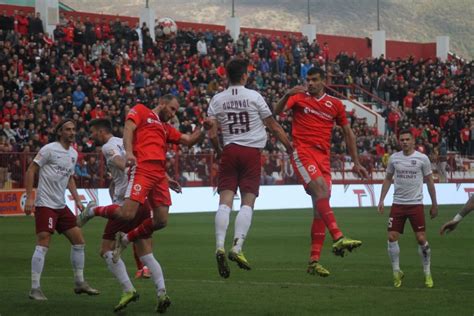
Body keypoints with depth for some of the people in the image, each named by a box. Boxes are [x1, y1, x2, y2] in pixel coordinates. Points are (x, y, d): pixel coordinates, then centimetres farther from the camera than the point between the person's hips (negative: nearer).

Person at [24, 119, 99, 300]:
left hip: (61, 206, 8)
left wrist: (77, 199, 15)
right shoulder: (50, 149, -10)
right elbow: (31, 170, -9)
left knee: (79, 241, 9)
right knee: (43, 245, -14)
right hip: (45, 204, -8)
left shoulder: (74, 154, 12)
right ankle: (35, 289, -10)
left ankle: (79, 283, 20)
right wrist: (29, 197, -15)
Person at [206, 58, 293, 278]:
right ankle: (237, 248, -13)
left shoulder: (217, 99, 6)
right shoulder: (254, 97, 1)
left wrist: (218, 151, 19)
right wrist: (290, 147, 15)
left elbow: (211, 133, 2)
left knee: (225, 201, -2)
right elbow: (273, 126, 5)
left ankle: (220, 246, -15)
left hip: (230, 151, 2)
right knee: (247, 202, -2)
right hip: (252, 151, -2)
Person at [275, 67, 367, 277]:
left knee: (320, 208, 0)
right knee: (321, 189, -28)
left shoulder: (335, 104, 13)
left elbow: (348, 133, 21)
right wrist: (287, 95, -27)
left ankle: (314, 261, 2)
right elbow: (277, 112, -9)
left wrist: (356, 162, 19)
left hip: (323, 156, 4)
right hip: (302, 152, -4)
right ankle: (338, 238, -38)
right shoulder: (299, 98, 6)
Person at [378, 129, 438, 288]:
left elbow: (429, 181, 5)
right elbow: (388, 179, 15)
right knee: (392, 238, -4)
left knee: (421, 239, -6)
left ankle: (427, 273, 9)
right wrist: (381, 200, 8)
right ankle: (396, 272, 11)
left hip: (416, 204, -3)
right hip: (398, 204, 3)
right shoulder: (394, 158, 6)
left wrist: (434, 204, 5)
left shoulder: (422, 158, -2)